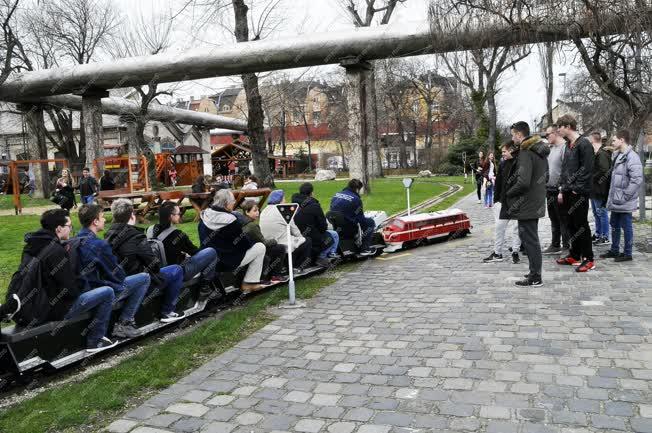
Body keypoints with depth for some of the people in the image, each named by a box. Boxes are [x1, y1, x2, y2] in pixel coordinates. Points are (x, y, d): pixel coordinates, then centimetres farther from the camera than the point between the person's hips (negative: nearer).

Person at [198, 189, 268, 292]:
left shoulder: (205, 215, -1)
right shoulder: (230, 221, -23)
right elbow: (243, 243, -13)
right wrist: (252, 243, 10)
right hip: (227, 262, -8)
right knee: (260, 247, 4)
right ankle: (250, 283, 7)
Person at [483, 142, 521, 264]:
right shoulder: (502, 164, 6)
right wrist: (497, 199, 7)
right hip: (504, 201, 5)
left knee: (517, 227, 5)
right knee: (499, 227, 7)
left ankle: (515, 252, 18)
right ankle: (497, 253, 16)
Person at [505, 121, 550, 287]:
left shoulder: (525, 153, -19)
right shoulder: (540, 151, 12)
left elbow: (523, 182, -25)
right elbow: (545, 177, 19)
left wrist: (509, 192, -10)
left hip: (526, 204, -10)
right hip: (537, 202, 10)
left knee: (529, 239, -3)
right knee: (531, 237, 17)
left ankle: (535, 277, 4)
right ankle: (535, 272, 26)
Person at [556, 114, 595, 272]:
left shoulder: (584, 144, -11)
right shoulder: (568, 145, 16)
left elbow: (586, 169, -16)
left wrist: (577, 188, -17)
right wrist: (562, 189, 14)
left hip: (579, 192, -8)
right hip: (568, 192, 8)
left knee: (581, 225, -4)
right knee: (571, 225, 13)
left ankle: (588, 259, 4)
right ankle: (574, 255, 22)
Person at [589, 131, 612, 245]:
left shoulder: (602, 154, -17)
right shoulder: (596, 153, 13)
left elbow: (604, 171, -24)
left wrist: (593, 179, -14)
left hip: (599, 190, -10)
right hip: (594, 189, 10)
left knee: (601, 213, -2)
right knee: (596, 213, 17)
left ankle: (605, 237, 5)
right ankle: (598, 234, 28)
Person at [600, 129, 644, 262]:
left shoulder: (632, 157, -17)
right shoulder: (617, 155, 13)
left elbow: (637, 180, -23)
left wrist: (625, 196, -19)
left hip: (624, 202, -9)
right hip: (615, 200, 9)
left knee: (626, 227, 1)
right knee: (615, 226, 17)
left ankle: (628, 253, 12)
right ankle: (614, 250, 30)